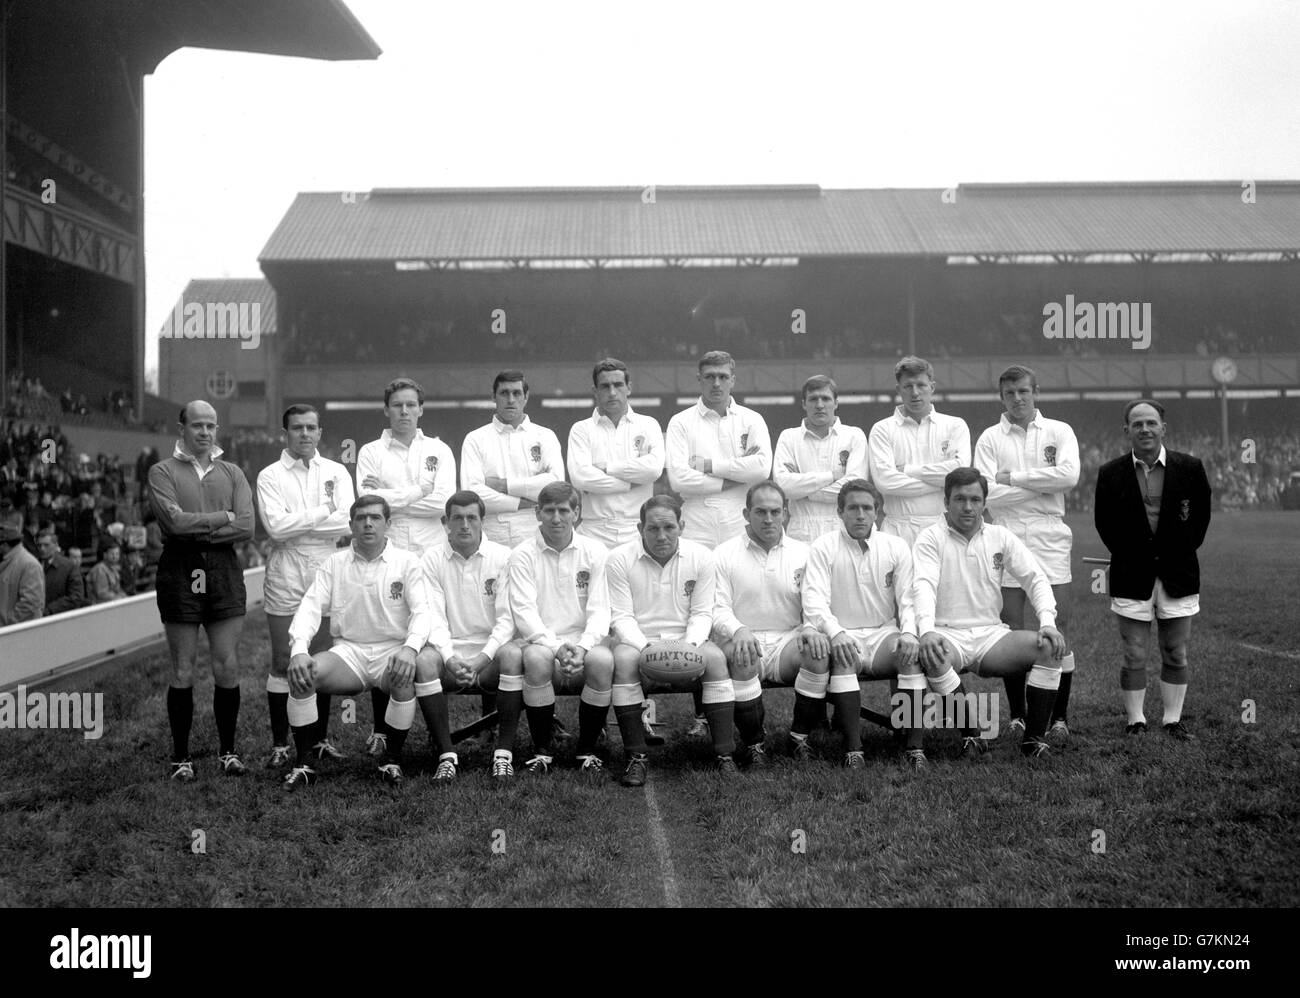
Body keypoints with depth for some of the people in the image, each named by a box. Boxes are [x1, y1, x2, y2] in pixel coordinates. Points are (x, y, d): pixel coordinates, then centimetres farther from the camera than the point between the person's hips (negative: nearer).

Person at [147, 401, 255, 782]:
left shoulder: (232, 473, 11)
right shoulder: (163, 472, 3)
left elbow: (245, 527, -3)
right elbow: (175, 521, -13)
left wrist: (196, 529, -9)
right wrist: (222, 516, -6)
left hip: (224, 572, 2)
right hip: (180, 573, -2)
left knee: (228, 668, 4)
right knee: (183, 672, 4)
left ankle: (227, 750, 18)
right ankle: (181, 757, 15)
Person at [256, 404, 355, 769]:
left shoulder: (336, 472, 8)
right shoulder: (270, 476, 3)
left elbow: (347, 523, -6)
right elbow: (275, 527, -12)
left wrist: (296, 523, -8)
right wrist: (323, 513, -9)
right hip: (285, 574, -2)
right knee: (283, 662, 1)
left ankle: (321, 738, 19)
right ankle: (280, 744, 9)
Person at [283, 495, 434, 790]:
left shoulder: (407, 561, 3)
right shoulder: (334, 563, 9)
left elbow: (421, 610, -6)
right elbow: (310, 608, 0)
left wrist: (410, 647, -28)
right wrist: (299, 649, -21)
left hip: (393, 652, -2)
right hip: (348, 651, 2)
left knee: (405, 677, -36)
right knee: (300, 674, -26)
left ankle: (392, 760, -12)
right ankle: (303, 763, -11)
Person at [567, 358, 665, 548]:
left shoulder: (648, 425, 11)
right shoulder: (581, 429, 9)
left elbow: (654, 468, -7)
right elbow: (580, 476, -7)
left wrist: (606, 468, -5)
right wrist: (631, 483, -6)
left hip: (638, 532, 0)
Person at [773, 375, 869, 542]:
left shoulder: (854, 436, 9)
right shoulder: (788, 437, 11)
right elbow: (781, 484, -4)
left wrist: (804, 491, -4)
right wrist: (831, 476, -6)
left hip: (843, 531, 0)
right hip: (801, 533, 0)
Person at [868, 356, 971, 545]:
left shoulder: (955, 426, 11)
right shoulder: (882, 429, 7)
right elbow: (884, 480, -8)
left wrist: (908, 470, -4)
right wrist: (941, 482, -6)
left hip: (942, 528, 1)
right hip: (898, 530, -1)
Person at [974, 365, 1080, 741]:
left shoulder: (1059, 431, 7)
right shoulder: (990, 438, 6)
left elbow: (1069, 476, -11)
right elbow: (987, 494, -6)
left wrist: (1013, 477, -8)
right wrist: (1042, 485, -6)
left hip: (1050, 539, 0)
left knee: (1058, 627, -2)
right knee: (1011, 628, 3)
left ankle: (1059, 716, 7)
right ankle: (1017, 716, 14)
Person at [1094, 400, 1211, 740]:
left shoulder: (1190, 468, 0)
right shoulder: (1111, 473, -1)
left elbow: (1201, 516, 7)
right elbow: (1104, 523, 6)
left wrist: (1181, 553, 3)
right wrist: (1128, 556, 1)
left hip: (1177, 573, 1)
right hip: (1132, 576, -1)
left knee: (1176, 654, 8)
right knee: (1134, 656, 2)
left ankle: (1174, 721, 18)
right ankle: (1136, 722, 12)